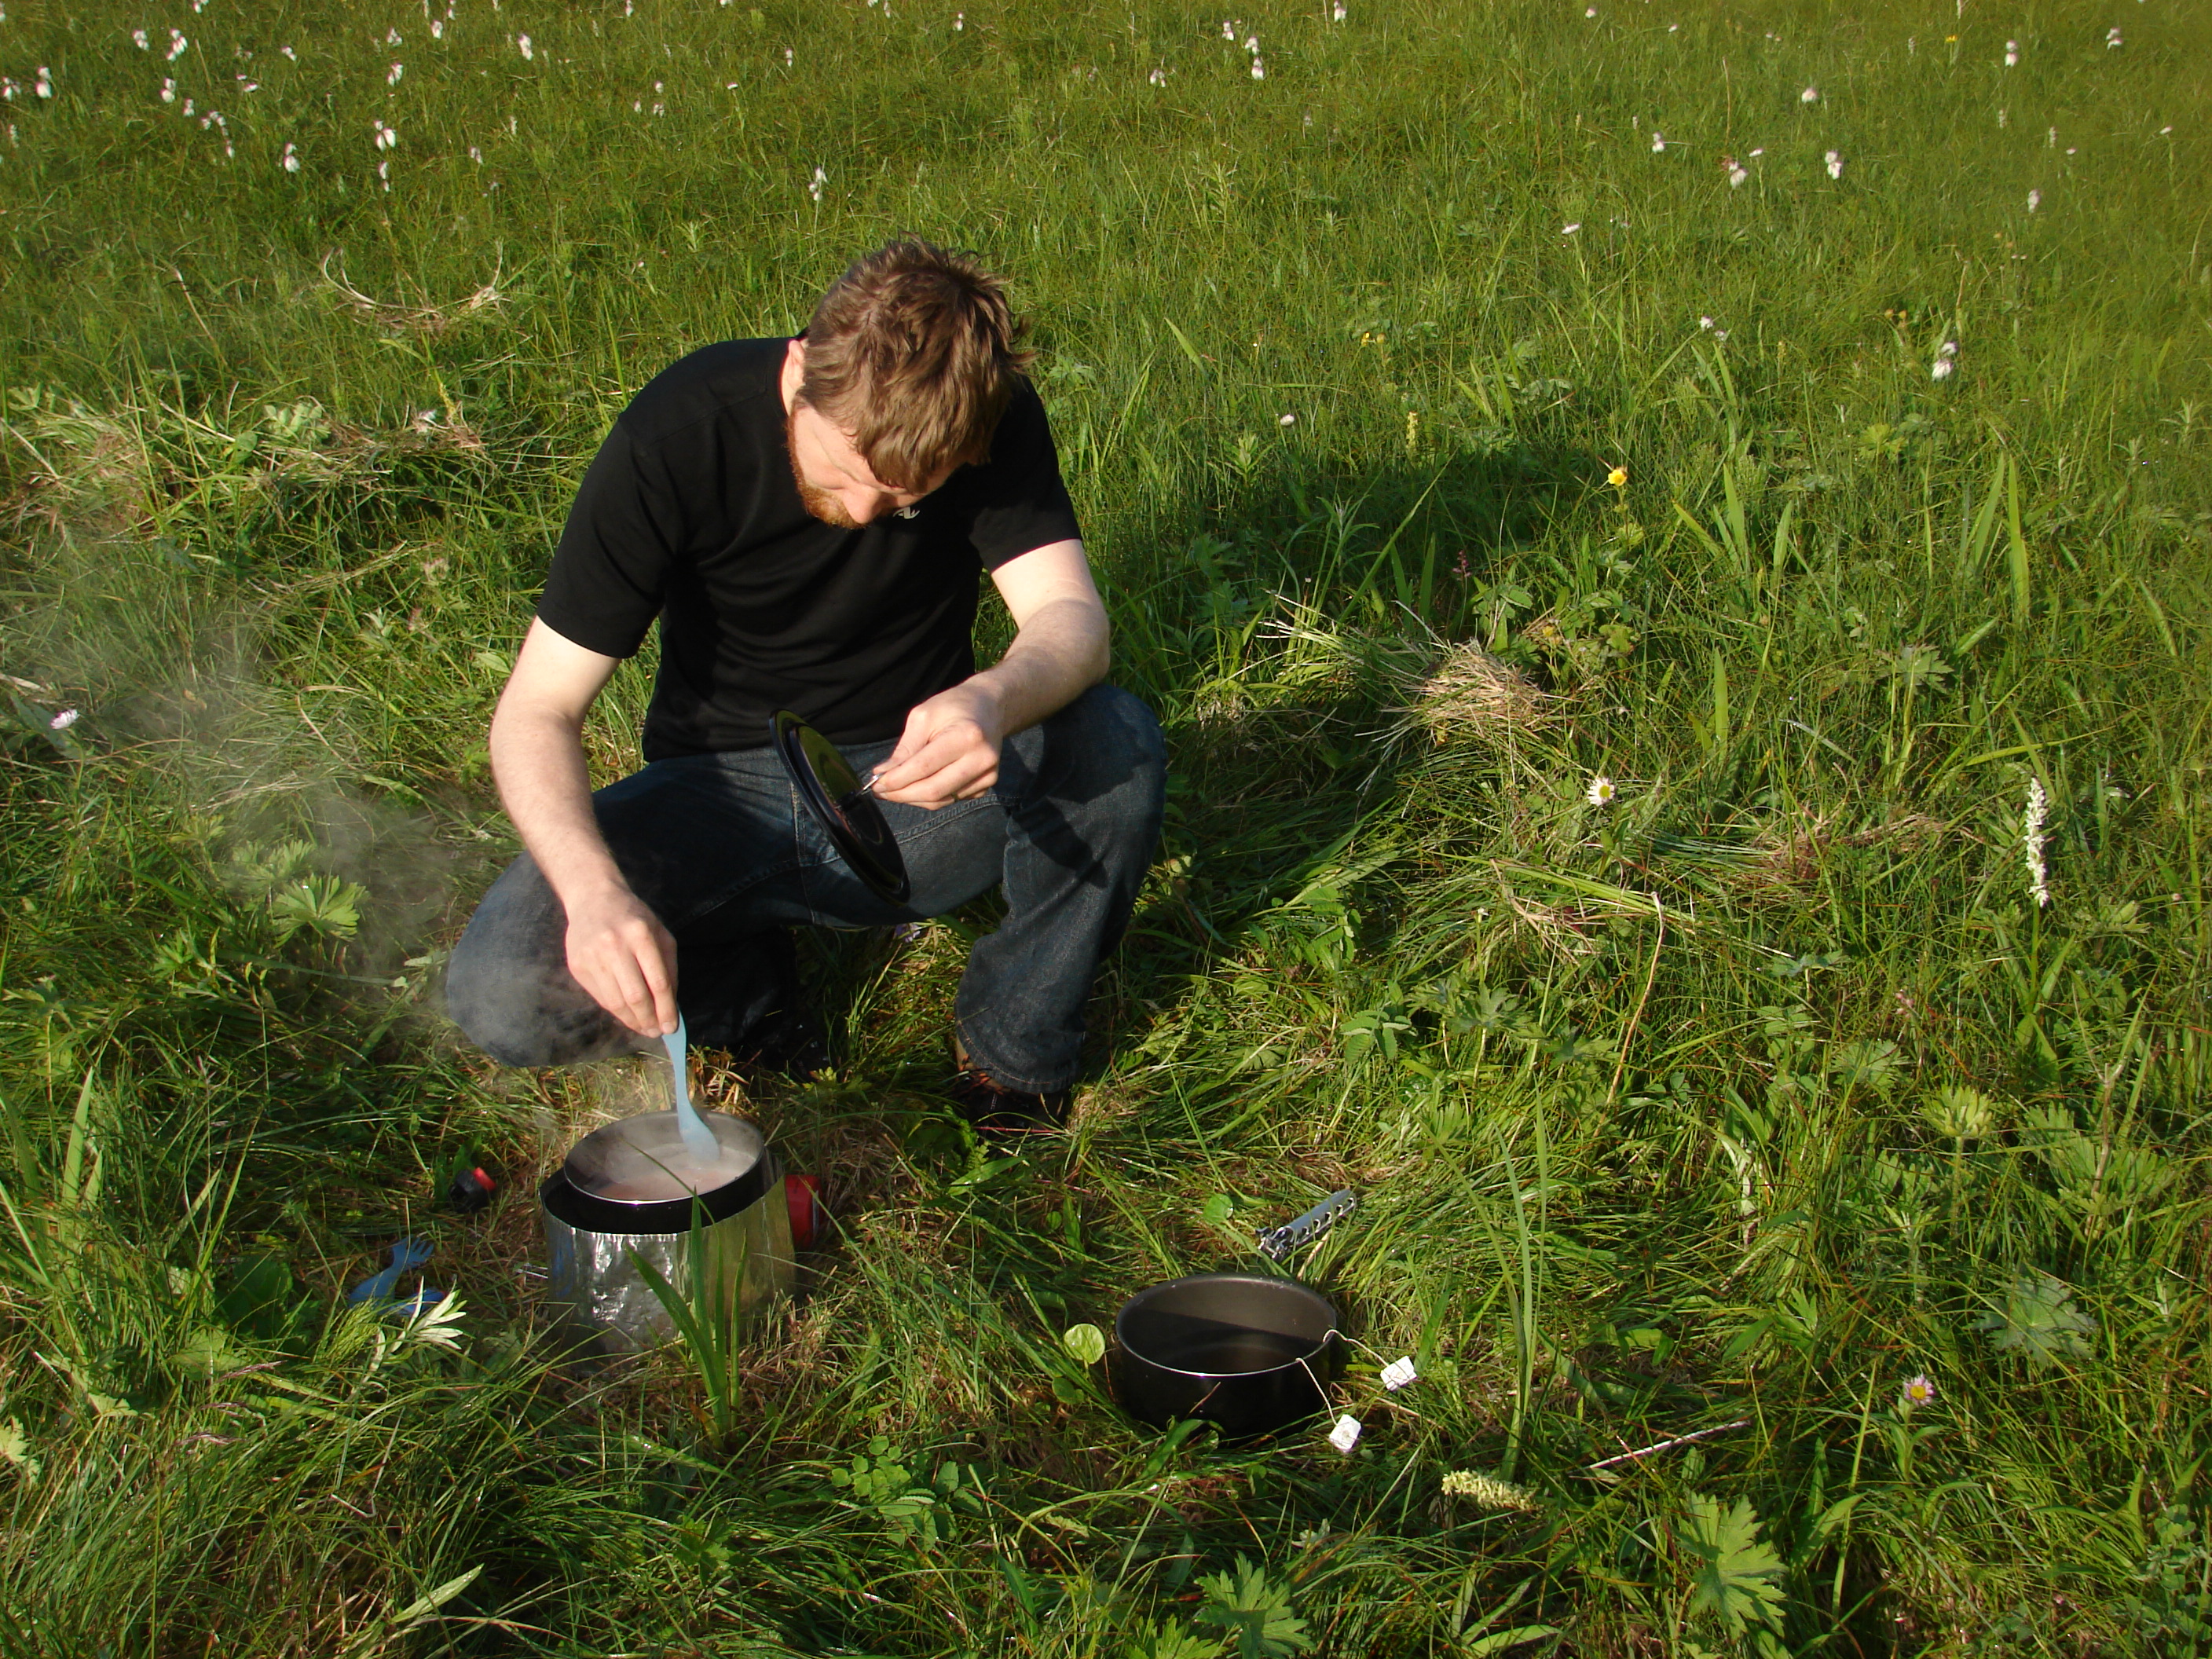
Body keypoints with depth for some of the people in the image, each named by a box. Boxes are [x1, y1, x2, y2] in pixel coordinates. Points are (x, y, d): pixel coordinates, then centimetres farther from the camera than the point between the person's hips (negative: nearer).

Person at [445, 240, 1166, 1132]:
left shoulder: (997, 422, -15)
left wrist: (996, 700, -50)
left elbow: (1073, 620, -24)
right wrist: (594, 887, -39)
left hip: (915, 782, 1)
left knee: (1116, 739, -30)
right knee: (501, 996, -26)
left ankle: (1013, 1049, -5)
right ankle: (742, 976, 7)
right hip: (725, 793, -1)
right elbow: (536, 710, -19)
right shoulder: (680, 433, -21)